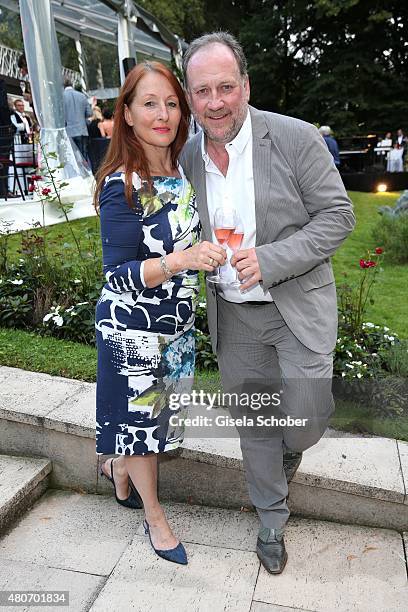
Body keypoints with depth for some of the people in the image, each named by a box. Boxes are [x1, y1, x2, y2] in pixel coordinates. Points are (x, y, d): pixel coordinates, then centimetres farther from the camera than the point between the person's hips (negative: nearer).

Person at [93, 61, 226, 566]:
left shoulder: (181, 172, 2)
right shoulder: (122, 186, -19)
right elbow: (119, 274, -22)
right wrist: (180, 260, -34)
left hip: (176, 321, 7)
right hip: (131, 326, -7)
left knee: (155, 409, 20)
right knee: (139, 413, 10)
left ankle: (119, 467, 50)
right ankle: (153, 515, 33)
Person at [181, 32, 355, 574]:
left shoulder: (297, 138, -12)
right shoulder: (187, 156, 1)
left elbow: (338, 215, -10)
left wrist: (269, 260, -21)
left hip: (298, 305, -3)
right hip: (233, 315, 4)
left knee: (305, 416, -6)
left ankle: (291, 446, 36)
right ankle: (272, 519, 39)